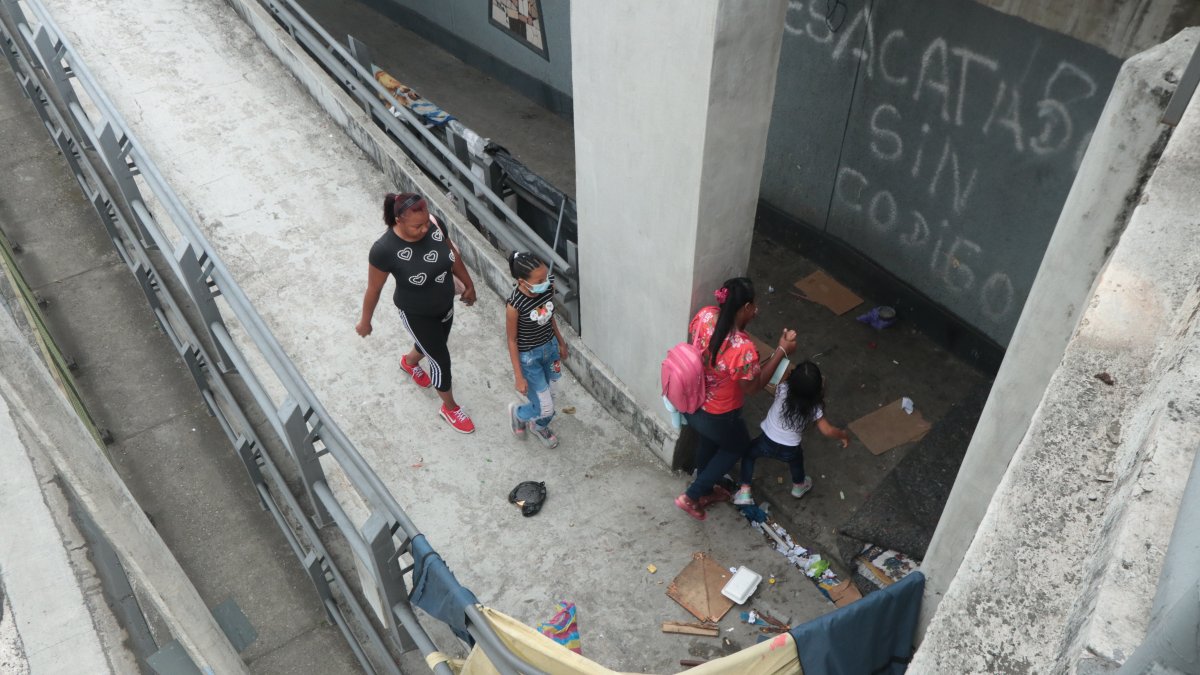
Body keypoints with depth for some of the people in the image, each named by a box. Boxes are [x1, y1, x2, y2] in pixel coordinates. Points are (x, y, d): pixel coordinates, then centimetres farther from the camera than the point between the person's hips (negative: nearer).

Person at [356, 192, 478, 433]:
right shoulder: (384, 250, -33)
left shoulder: (434, 225, -20)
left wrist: (468, 284, 12)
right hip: (416, 314, -5)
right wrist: (365, 321, -3)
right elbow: (373, 289, -17)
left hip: (445, 304, 6)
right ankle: (450, 408, 38)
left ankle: (409, 362, 67)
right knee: (441, 360, 8)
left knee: (432, 345, 30)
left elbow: (453, 255, 0)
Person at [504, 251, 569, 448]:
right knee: (546, 408, 4)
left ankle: (539, 426, 56)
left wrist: (561, 342, 15)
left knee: (543, 393, 25)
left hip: (549, 346, 5)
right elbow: (512, 340, -19)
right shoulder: (515, 304, -32)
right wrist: (519, 377, -14)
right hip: (528, 357, -5)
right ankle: (517, 412, 37)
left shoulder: (549, 285, -17)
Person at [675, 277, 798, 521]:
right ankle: (691, 497, 32)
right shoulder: (742, 348, -38)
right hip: (716, 416, -6)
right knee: (739, 446, 27)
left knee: (708, 442, 35)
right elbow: (753, 386, -19)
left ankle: (705, 492, 60)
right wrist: (781, 350, -17)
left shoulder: (705, 315, -20)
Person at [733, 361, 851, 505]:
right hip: (789, 451, 1)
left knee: (748, 453, 30)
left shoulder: (783, 389, -25)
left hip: (766, 443, -1)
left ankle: (744, 493, 26)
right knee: (797, 456, 37)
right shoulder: (814, 408, -21)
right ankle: (798, 486, 64)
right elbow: (828, 431, -13)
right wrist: (843, 435, 6)